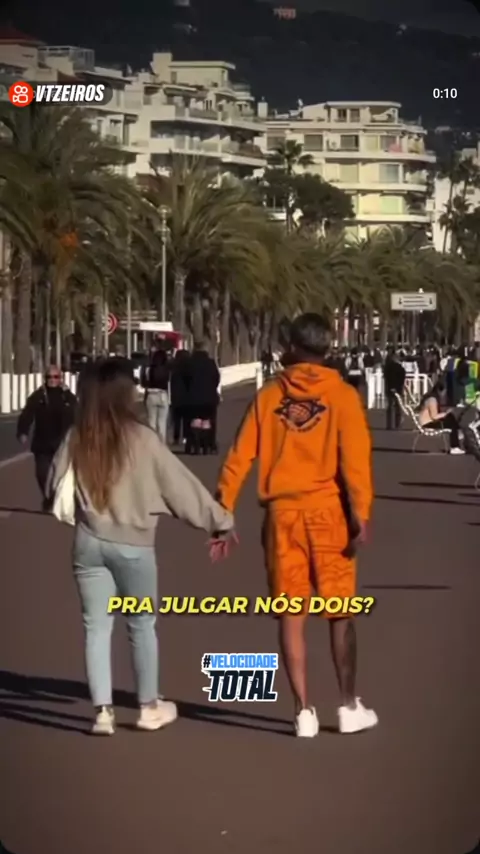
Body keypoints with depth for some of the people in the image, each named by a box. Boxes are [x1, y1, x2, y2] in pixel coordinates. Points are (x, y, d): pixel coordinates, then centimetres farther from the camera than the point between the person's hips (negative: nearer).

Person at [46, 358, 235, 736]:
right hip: (132, 543, -2)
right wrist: (220, 520, 1)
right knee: (142, 625, 12)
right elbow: (180, 484, -7)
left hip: (89, 542, 2)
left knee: (97, 626, 7)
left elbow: (55, 486, 6)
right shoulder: (140, 438, -11)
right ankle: (150, 706, 23)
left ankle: (103, 710, 5)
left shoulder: (76, 439, -2)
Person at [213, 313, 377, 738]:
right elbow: (354, 458, -13)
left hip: (283, 511, 2)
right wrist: (360, 515, -15)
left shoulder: (269, 395, 6)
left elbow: (240, 457, 2)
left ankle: (304, 710, 6)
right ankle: (350, 707, 14)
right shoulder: (341, 394, -1)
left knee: (291, 614, 6)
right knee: (339, 613, 9)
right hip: (327, 510, -2)